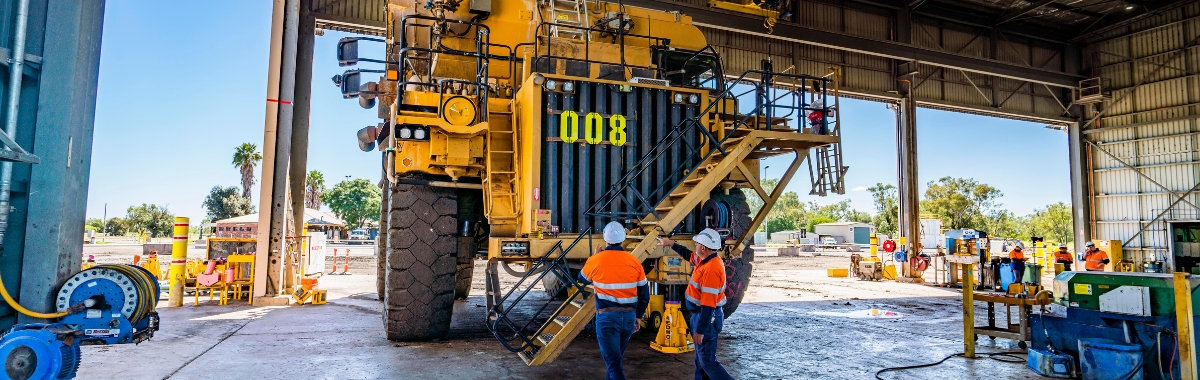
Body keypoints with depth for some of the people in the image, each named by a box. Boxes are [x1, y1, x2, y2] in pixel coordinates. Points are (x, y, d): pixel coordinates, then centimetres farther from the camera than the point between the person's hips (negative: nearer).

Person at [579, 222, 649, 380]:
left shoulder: (595, 261, -7)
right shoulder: (634, 262, 1)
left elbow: (582, 278, 15)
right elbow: (644, 294, 7)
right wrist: (638, 316, 19)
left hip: (607, 316, -4)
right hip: (629, 316, 4)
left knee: (613, 362, -3)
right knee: (616, 358, 24)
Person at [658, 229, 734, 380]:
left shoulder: (711, 269, -28)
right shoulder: (705, 259, 3)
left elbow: (708, 305, -29)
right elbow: (688, 255, 28)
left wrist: (699, 331, -27)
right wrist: (670, 244, 32)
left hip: (707, 317, -10)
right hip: (700, 314, 10)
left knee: (707, 361, -7)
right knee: (700, 357, 18)